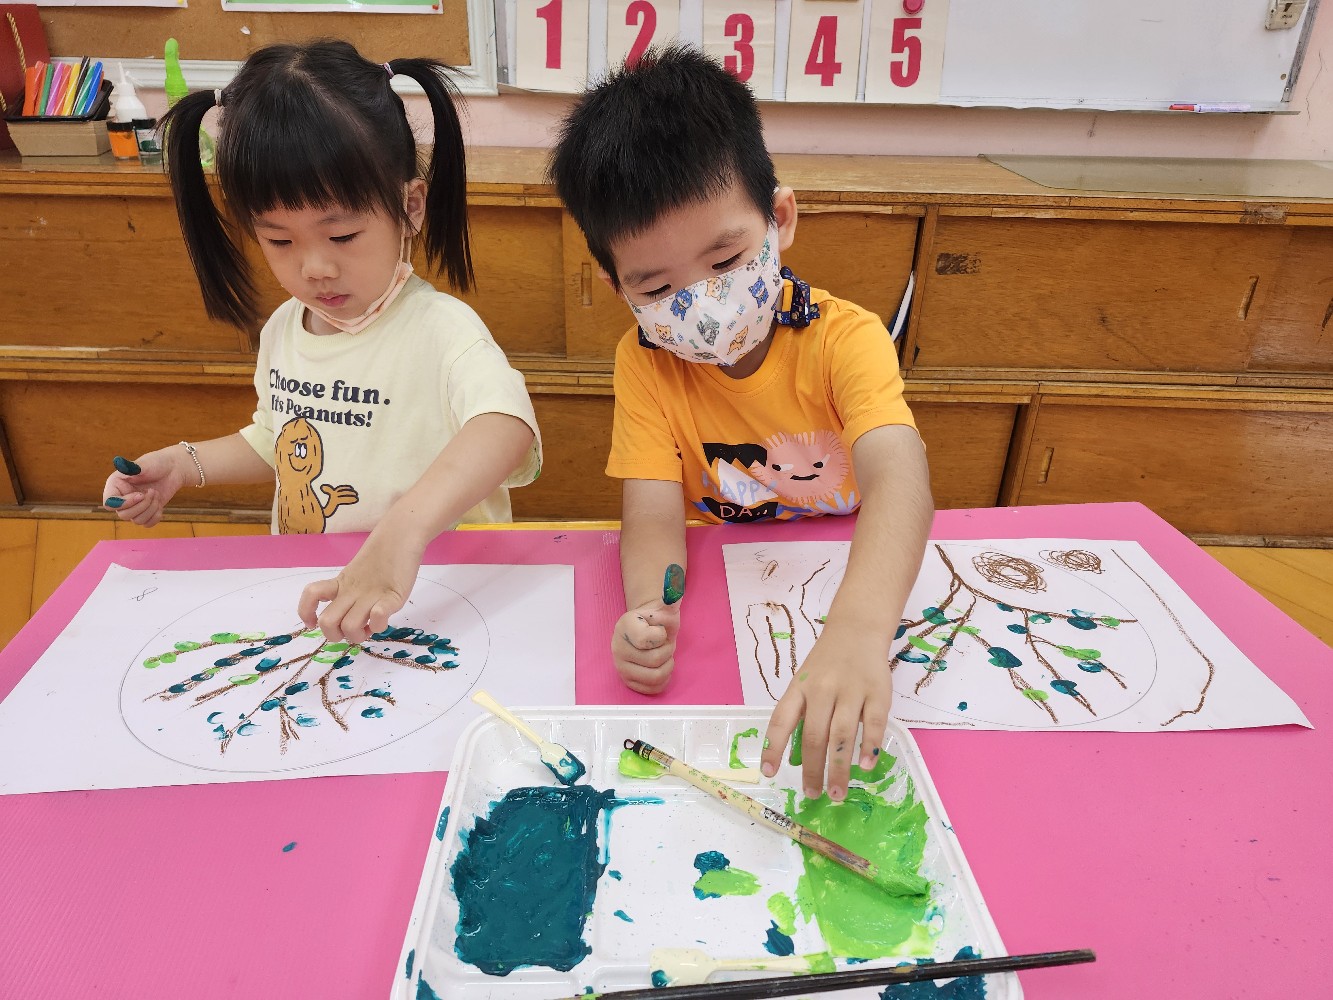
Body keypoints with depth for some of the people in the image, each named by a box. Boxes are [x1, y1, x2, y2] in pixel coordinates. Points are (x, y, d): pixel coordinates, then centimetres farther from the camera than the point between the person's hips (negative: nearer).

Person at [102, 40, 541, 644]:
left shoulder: (438, 330, -19)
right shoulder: (283, 328, 6)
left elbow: (507, 425, -40)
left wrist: (403, 534, -53)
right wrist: (184, 464, 10)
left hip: (432, 597, -5)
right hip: (299, 596, 6)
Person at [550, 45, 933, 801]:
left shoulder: (845, 339, -19)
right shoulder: (644, 363, -10)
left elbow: (898, 481, -36)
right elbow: (654, 513, -18)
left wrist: (858, 629, -56)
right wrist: (650, 611, -41)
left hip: (849, 588, -1)